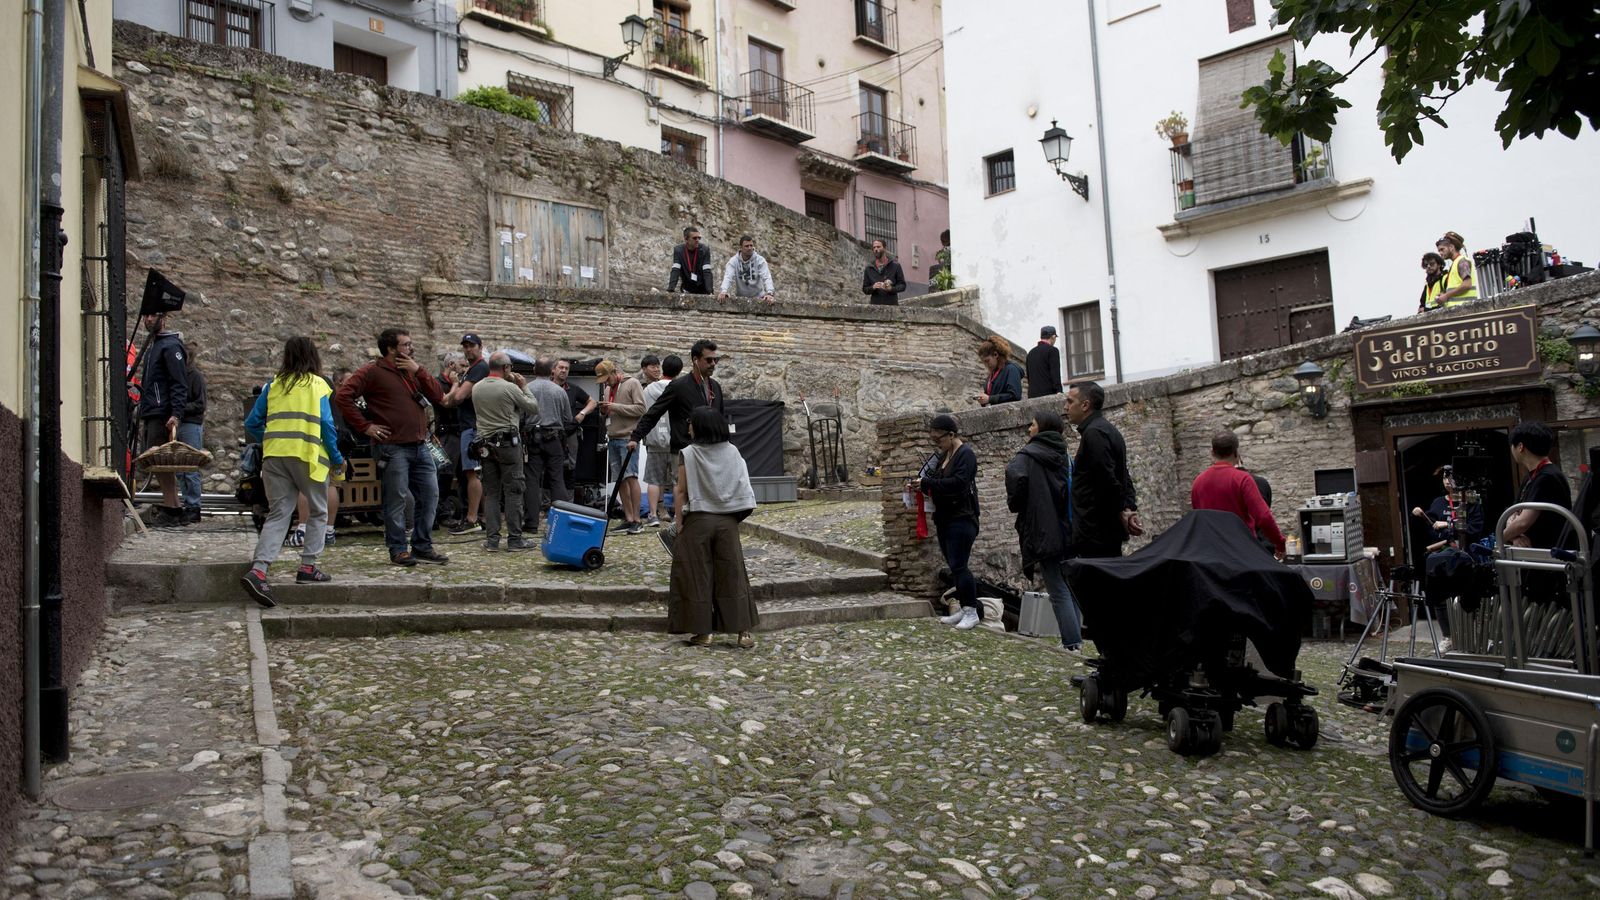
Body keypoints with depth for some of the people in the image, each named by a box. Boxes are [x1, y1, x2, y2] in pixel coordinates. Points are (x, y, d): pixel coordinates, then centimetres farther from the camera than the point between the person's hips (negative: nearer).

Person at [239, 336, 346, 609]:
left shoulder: (274, 384, 12)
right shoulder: (317, 385, 2)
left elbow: (252, 423, 11)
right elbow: (327, 427, -4)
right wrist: (337, 460, 6)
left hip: (274, 454, 4)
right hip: (307, 455, -3)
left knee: (278, 514, 4)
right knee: (318, 512, 15)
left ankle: (258, 571, -12)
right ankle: (308, 568, 12)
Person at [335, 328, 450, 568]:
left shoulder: (413, 371, 18)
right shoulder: (373, 371, -3)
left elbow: (438, 397, 8)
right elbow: (343, 396, -11)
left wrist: (418, 371, -1)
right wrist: (365, 426, -12)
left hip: (420, 446, 7)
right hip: (393, 447, -7)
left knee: (429, 496, 8)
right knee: (396, 500, -1)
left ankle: (422, 546, 18)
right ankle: (398, 549, 10)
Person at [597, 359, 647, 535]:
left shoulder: (632, 384, -3)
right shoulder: (607, 388, 18)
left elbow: (641, 408, -11)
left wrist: (616, 407, -14)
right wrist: (603, 410, 2)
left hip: (628, 438, -7)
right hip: (612, 439, 7)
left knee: (630, 477, -13)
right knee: (620, 480, 6)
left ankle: (636, 520, -12)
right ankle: (628, 519, 10)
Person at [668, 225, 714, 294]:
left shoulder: (704, 250, -13)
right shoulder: (678, 250, -10)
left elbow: (707, 272, -19)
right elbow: (675, 271, -18)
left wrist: (709, 292, -32)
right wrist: (670, 289, -33)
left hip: (702, 289, -1)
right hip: (687, 288, 1)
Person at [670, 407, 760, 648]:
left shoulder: (688, 454, -6)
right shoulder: (733, 452, 3)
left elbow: (682, 492, -7)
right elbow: (742, 488, 5)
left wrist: (678, 521, 0)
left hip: (698, 521, -3)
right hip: (728, 520, 3)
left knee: (698, 576, 6)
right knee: (732, 574, 7)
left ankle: (703, 631, 8)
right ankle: (743, 630, 6)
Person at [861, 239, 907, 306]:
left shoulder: (895, 266, 7)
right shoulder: (869, 268, 12)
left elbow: (902, 285, 5)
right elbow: (864, 289, 12)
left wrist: (892, 288, -14)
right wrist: (873, 287, -9)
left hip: (892, 305, -1)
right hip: (876, 305, 1)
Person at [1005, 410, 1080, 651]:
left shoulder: (1028, 455, -7)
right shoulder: (1064, 455, 12)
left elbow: (1017, 479, -24)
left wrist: (1014, 504, -6)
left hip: (1044, 533, -6)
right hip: (1070, 531, 6)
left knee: (1058, 591, -2)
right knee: (1070, 587, 16)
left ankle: (1072, 643, -3)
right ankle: (1076, 638, 20)